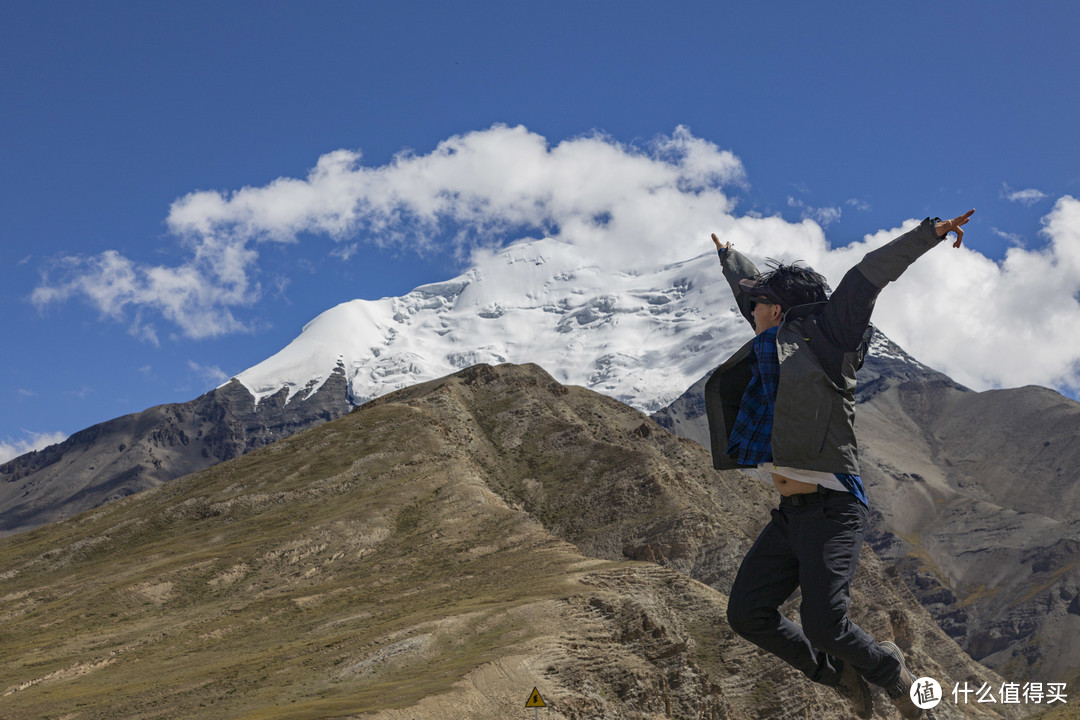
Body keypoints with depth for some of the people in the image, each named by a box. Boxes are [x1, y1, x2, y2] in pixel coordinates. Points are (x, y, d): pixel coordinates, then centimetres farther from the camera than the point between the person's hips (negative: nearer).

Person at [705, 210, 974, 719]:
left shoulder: (822, 336, -2)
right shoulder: (772, 343, 18)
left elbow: (869, 276, -9)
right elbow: (750, 289, 35)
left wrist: (930, 233, -17)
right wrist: (728, 258, 52)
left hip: (833, 509, -8)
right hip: (790, 515, 8)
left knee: (823, 622, -18)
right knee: (747, 614, 2)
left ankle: (891, 673, 12)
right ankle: (840, 675, 20)